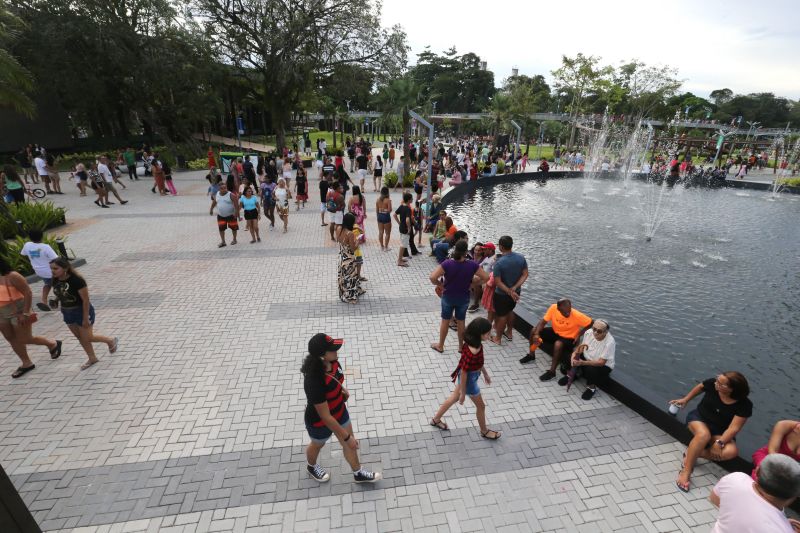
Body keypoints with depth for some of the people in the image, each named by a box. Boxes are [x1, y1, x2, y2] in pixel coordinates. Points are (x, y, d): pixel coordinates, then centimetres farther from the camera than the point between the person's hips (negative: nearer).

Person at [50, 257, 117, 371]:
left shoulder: (77, 280, -26)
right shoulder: (55, 280, -5)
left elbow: (86, 300, -23)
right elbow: (60, 296, 10)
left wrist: (85, 318, -20)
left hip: (82, 311, -7)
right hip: (67, 313, 7)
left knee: (87, 338, 3)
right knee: (80, 337, 16)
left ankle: (111, 341, 27)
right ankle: (92, 358, 30)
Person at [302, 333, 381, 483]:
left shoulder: (332, 362, -21)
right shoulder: (314, 381, -43)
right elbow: (325, 416, -34)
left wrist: (343, 390, -6)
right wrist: (347, 437, -26)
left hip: (339, 411, 6)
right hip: (320, 422, -5)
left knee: (349, 444, 23)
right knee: (317, 445, 27)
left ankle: (358, 473, 50)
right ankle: (312, 467, 62)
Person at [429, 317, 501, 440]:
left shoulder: (476, 343, -11)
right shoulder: (471, 352, -38)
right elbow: (464, 373, -29)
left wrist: (485, 373, 20)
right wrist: (463, 393, -17)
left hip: (469, 375, 9)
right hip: (469, 379, -9)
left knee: (454, 398, 27)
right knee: (481, 406, 17)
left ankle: (436, 419, 45)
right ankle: (484, 431, 44)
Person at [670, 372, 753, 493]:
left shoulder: (744, 405, -19)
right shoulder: (712, 383, -17)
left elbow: (734, 428, -21)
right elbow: (699, 387, 7)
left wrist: (719, 443, -30)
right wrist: (685, 399, 15)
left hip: (719, 432, 1)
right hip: (699, 417, -1)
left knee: (732, 451, -31)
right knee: (704, 435, -37)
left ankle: (691, 453, -17)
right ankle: (685, 472, -31)